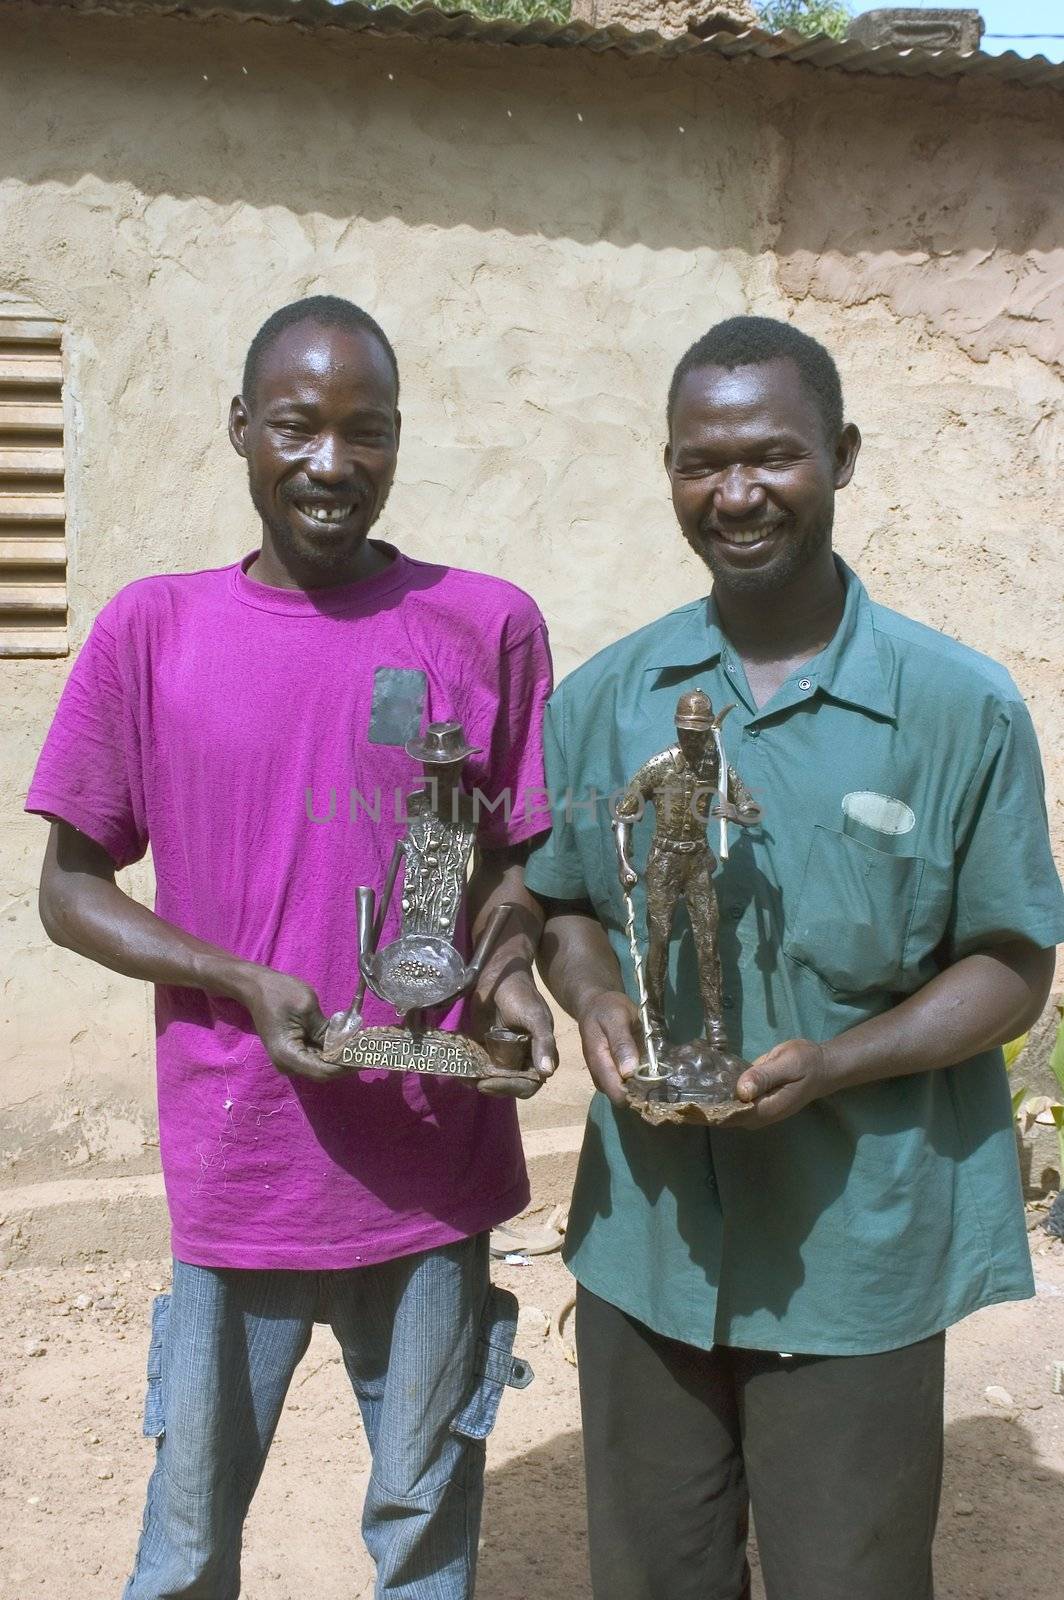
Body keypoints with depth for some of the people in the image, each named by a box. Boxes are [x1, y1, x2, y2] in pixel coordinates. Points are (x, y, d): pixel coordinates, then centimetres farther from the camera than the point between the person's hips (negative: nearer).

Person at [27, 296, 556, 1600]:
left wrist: (508, 970, -10)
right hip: (237, 1178, 0)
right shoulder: (152, 630, -2)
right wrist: (244, 986, -13)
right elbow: (69, 889, 2)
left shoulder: (489, 624, 0)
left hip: (436, 1172, 1)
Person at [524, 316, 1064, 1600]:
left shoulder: (961, 707, -7)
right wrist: (597, 1001, -10)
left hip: (857, 1250, -2)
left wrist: (831, 1064, -20)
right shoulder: (603, 700, 2)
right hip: (644, 1237, 3)